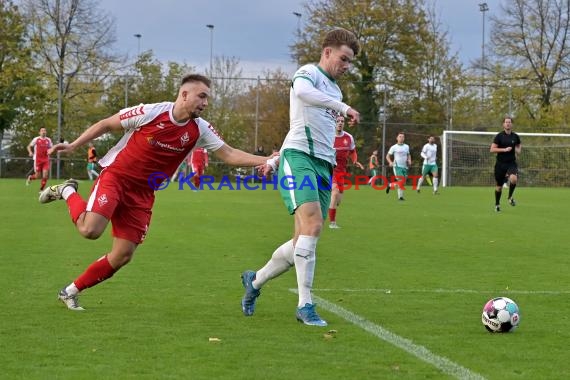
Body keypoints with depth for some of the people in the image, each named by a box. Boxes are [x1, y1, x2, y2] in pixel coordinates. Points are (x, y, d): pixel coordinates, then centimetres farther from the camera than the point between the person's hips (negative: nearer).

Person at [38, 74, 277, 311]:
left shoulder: (199, 129, -4)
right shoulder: (150, 112, -17)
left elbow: (229, 154, -3)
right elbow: (106, 124, -6)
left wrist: (264, 161, -17)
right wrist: (73, 146, -9)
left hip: (142, 194, 5)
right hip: (115, 177, -5)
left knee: (123, 256, -1)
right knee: (90, 230, -26)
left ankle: (71, 292, 17)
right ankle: (67, 192, 5)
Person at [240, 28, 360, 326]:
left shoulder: (334, 91, 28)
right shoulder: (309, 72, 2)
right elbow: (302, 91, -24)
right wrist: (343, 107, -27)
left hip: (323, 165, 8)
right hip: (299, 156, -8)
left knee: (304, 242, 4)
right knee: (312, 224, -25)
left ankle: (255, 281, 26)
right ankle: (305, 305, -24)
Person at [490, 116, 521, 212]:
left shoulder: (515, 136, 6)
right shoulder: (499, 136, -3)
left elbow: (519, 146, 25)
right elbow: (492, 149, -8)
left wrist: (518, 150, 2)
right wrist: (504, 149, -18)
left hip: (511, 163, 1)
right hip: (500, 164, -1)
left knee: (513, 179, -28)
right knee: (499, 186, 7)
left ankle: (510, 197, -4)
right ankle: (497, 204, 29)